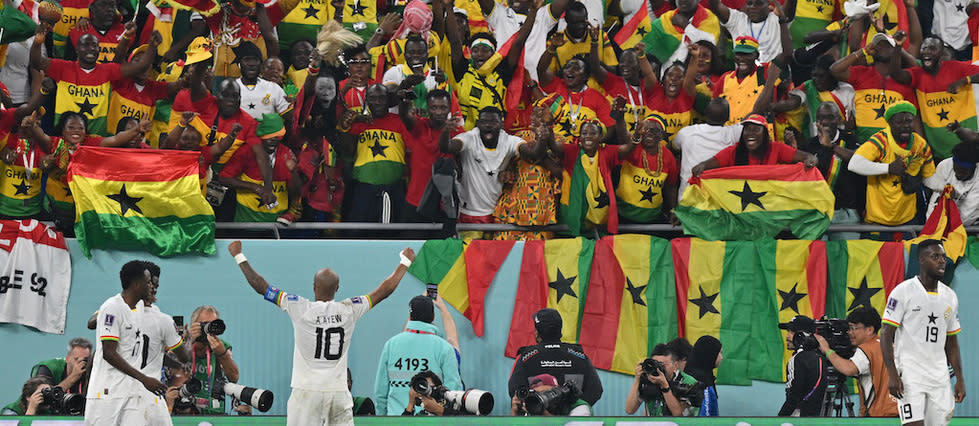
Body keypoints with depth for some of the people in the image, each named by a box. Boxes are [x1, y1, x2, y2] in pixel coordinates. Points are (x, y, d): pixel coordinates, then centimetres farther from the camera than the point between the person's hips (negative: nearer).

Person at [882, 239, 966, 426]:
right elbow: (886, 336, -7)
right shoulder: (903, 292, -5)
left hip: (940, 378, 6)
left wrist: (960, 379, 12)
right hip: (910, 374, -6)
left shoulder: (950, 296, 12)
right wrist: (892, 375, -16)